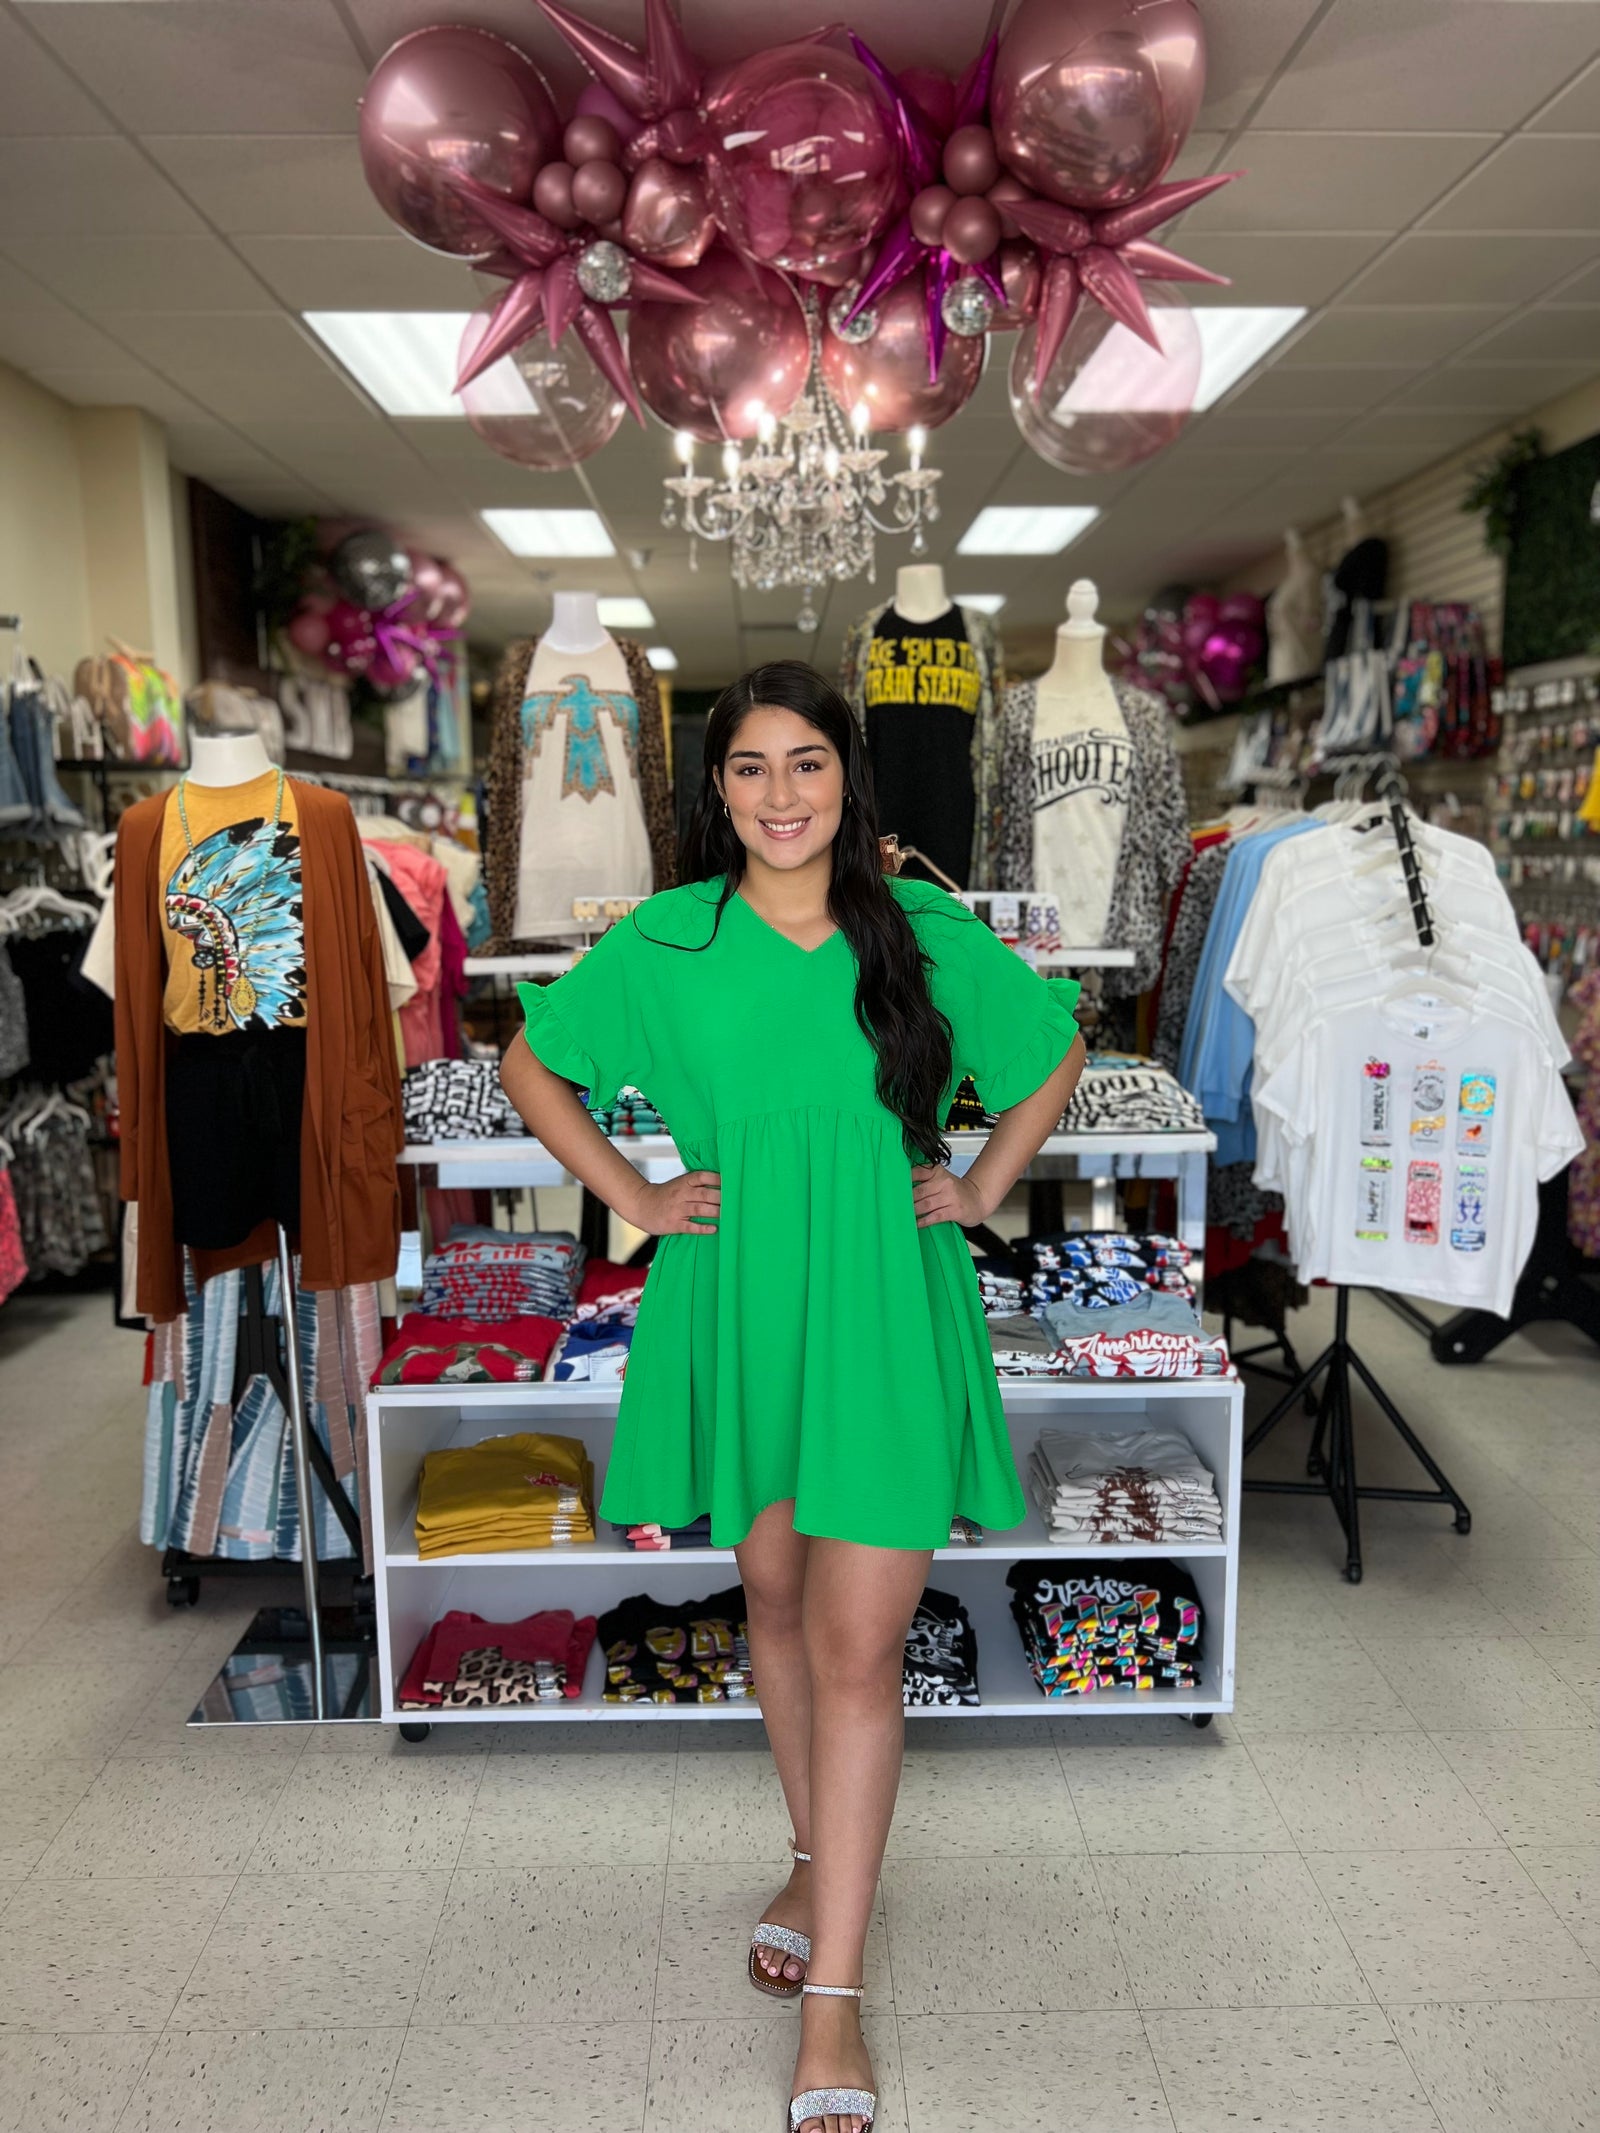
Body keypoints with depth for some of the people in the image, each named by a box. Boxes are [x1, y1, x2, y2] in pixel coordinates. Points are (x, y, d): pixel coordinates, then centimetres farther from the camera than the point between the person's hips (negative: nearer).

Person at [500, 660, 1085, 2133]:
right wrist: (631, 1196, 2)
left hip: (885, 1315, -1)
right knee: (776, 1602, 18)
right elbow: (532, 1066, 9)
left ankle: (833, 1995, 15)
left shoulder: (929, 935, -3)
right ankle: (816, 1858, 43)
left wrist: (984, 1187, 4)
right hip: (737, 1307, 2)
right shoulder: (663, 944, -3)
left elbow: (1056, 1052, 12)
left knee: (859, 1645, -1)